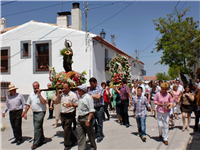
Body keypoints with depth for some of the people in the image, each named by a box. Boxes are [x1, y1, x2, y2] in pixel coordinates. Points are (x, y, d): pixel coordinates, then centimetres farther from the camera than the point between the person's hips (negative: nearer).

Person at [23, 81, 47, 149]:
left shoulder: (42, 93, -7)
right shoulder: (31, 94, 11)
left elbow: (43, 102, -21)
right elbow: (28, 104, 15)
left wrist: (39, 93, -19)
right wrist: (25, 113, 11)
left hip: (40, 112, -7)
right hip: (34, 113, 7)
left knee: (37, 128, -8)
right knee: (38, 127, 15)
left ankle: (36, 143, 1)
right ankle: (42, 140, 29)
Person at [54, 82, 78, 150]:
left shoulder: (73, 95, -8)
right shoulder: (61, 94, 8)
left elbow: (77, 104, -7)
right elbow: (56, 102, 10)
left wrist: (71, 105, -26)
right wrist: (58, 95, 0)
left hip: (69, 114, -6)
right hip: (62, 114, 6)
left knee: (66, 129, -5)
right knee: (66, 129, 15)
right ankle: (74, 140, 35)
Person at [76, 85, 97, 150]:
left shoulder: (88, 97, -16)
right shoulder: (80, 97, 10)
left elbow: (92, 111, -20)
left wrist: (88, 120, -23)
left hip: (86, 117, -7)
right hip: (79, 118, 7)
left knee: (90, 134, 10)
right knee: (80, 135, 6)